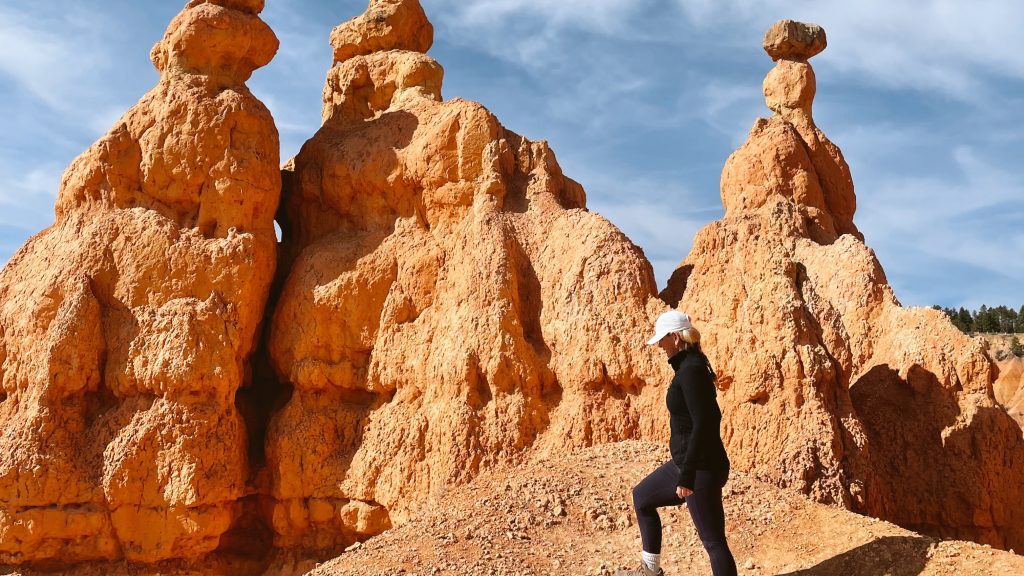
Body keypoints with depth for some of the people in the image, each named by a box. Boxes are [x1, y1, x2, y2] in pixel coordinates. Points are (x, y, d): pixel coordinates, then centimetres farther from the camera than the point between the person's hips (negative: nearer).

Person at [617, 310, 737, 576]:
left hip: (700, 467, -11)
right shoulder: (690, 366, 10)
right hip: (685, 462, 11)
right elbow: (709, 416, 19)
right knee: (642, 496, 24)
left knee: (713, 540, -4)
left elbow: (702, 424, -25)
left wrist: (686, 476, -24)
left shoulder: (690, 370, -20)